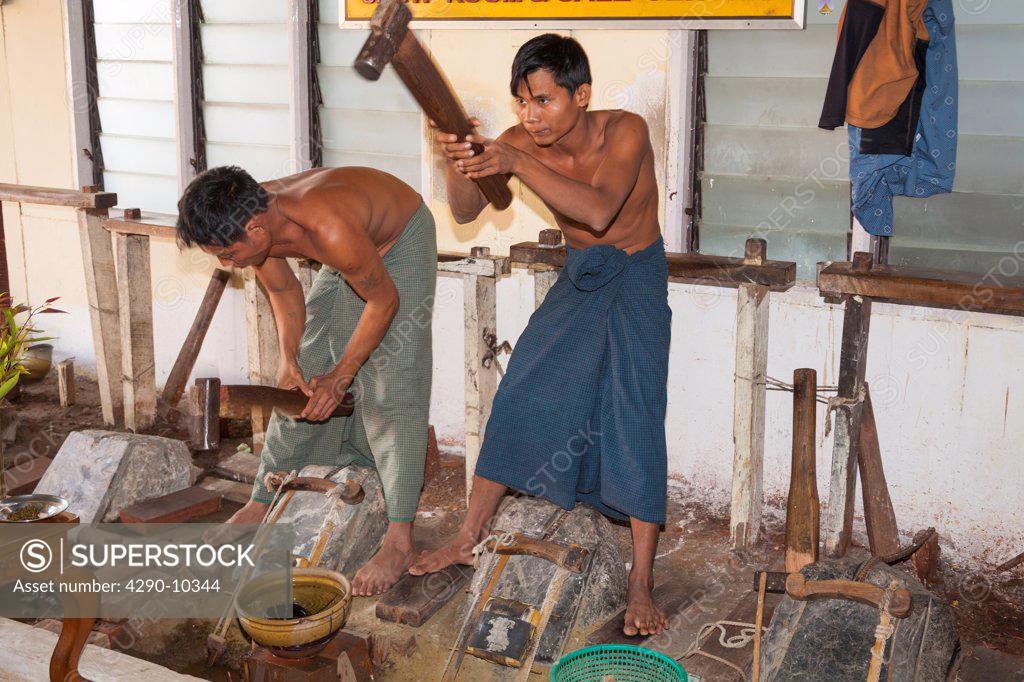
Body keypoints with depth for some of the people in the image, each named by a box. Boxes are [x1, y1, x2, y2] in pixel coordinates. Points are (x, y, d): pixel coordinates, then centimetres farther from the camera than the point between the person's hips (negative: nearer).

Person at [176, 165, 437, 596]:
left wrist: (341, 374, -21)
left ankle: (400, 542, -12)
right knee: (301, 381, 8)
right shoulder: (253, 220, -21)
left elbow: (384, 300, -27)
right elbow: (283, 291, -2)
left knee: (391, 386, -14)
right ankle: (261, 505, 20)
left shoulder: (330, 230, -43)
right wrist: (289, 359, -11)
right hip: (349, 258, 7)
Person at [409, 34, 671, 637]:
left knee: (634, 422, -13)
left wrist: (515, 164, -48)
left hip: (635, 278, -4)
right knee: (519, 399, 2)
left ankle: (642, 584, -6)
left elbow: (598, 209, -42)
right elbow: (466, 212, -18)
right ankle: (472, 536, 17)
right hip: (577, 278, 5)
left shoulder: (626, 132, -26)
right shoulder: (524, 142, -14)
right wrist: (459, 163, -39)